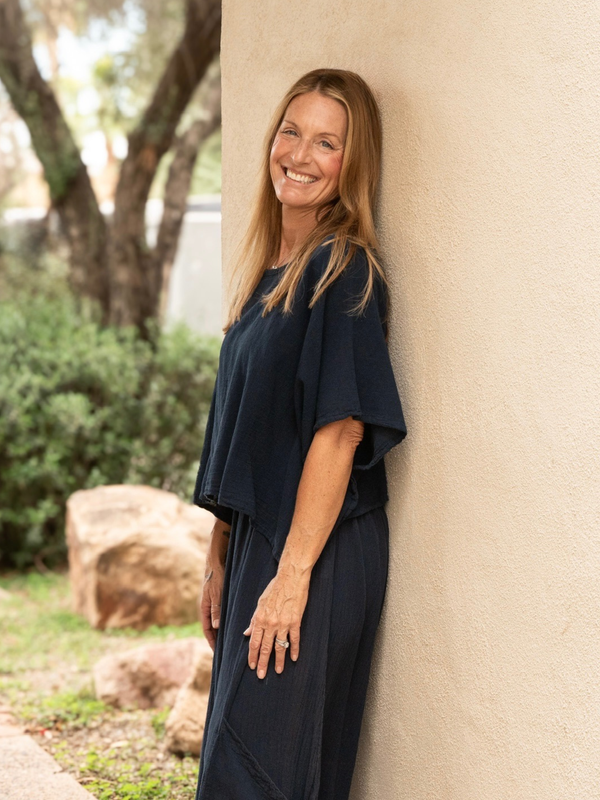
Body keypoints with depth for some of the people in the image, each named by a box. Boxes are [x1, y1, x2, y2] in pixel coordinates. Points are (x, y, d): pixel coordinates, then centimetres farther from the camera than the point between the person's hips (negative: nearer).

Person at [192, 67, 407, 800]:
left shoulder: (343, 270, -12)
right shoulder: (267, 267, 14)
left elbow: (341, 428, -18)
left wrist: (293, 575, -21)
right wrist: (220, 558, 15)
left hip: (318, 554, -8)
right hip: (257, 539, 9)